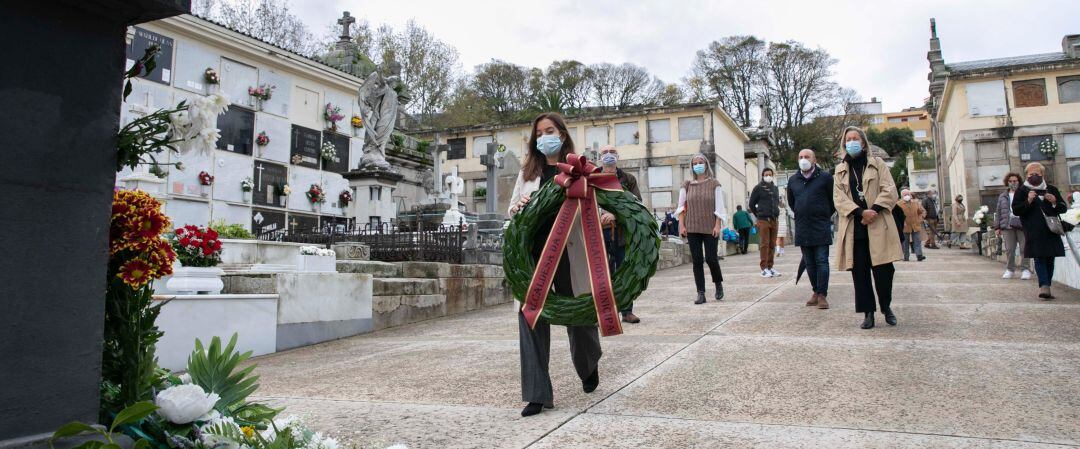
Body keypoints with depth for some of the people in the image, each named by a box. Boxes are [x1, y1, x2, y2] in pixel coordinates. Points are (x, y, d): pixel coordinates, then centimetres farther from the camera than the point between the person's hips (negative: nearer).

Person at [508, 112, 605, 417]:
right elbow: (512, 209, 15)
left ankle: (590, 366, 44)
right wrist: (517, 208, -9)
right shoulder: (528, 172, 13)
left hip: (569, 252, -2)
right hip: (533, 252, 2)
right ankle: (537, 393, 2)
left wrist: (607, 215, -24)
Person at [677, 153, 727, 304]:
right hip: (692, 228, 2)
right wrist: (681, 225, -1)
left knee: (710, 258, -5)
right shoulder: (687, 185, 9)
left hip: (709, 228, -2)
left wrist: (717, 225, -9)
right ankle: (701, 293, 4)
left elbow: (719, 207, 0)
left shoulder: (714, 184, 3)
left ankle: (718, 284, 23)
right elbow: (681, 206, 9)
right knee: (697, 260, 0)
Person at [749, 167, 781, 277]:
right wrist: (758, 215, 5)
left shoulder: (775, 188, 14)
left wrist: (776, 213, 14)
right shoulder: (758, 188, -1)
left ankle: (770, 267, 11)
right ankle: (764, 268, -5)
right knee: (764, 244, -7)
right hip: (763, 221, -5)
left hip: (774, 220, 5)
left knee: (772, 245, 6)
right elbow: (751, 204, 4)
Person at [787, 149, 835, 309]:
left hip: (821, 228, -4)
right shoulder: (793, 180, 9)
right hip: (802, 228, 4)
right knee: (809, 263, 8)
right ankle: (816, 292, 18)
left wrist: (825, 215, 11)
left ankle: (822, 295, -3)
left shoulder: (825, 177, -4)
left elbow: (834, 199, 4)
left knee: (822, 261, -4)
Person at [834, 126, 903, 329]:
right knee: (859, 272, 1)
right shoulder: (840, 169, 14)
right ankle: (868, 313, 9)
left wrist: (874, 210, -16)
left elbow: (889, 190, 0)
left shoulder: (877, 163, 11)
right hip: (853, 228, 2)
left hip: (878, 226, -1)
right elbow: (839, 198, 2)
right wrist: (860, 212, -13)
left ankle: (886, 307, 19)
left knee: (883, 270, -3)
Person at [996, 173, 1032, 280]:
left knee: (1024, 248, -3)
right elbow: (998, 213, 17)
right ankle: (1010, 270, 13)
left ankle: (1026, 269, 4)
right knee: (1009, 249, 4)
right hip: (1007, 226, 2)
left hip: (1023, 226, -2)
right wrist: (997, 227, 11)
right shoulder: (1002, 196, 16)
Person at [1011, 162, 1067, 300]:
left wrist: (1055, 202, -5)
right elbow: (1015, 210, -1)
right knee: (1039, 258, -13)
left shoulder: (1052, 190, 16)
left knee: (1050, 259, 5)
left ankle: (1046, 288, 10)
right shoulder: (1022, 191, 5)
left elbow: (1063, 208, 16)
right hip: (1034, 233, -4)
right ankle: (1044, 286, -21)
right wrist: (1028, 201, -17)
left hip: (1051, 231, 4)